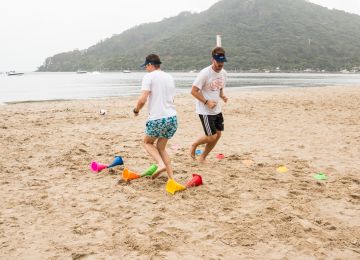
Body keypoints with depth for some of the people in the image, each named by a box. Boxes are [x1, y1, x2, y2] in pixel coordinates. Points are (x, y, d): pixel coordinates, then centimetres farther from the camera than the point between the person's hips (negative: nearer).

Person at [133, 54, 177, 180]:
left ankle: (161, 164, -4)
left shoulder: (149, 76, -6)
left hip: (156, 119, -6)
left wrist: (136, 110, 3)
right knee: (161, 147, 19)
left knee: (147, 142, 20)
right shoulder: (169, 77, 15)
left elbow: (142, 99, -14)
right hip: (172, 117, 6)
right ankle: (171, 177, 9)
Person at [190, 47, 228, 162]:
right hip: (205, 111, -8)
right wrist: (207, 102, -23)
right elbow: (194, 91, -16)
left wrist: (222, 96, -2)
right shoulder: (205, 73, -18)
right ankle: (194, 145, 22)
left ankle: (202, 158, 25)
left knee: (218, 135, 8)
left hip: (217, 110, 8)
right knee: (211, 137, -8)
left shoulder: (223, 73, 4)